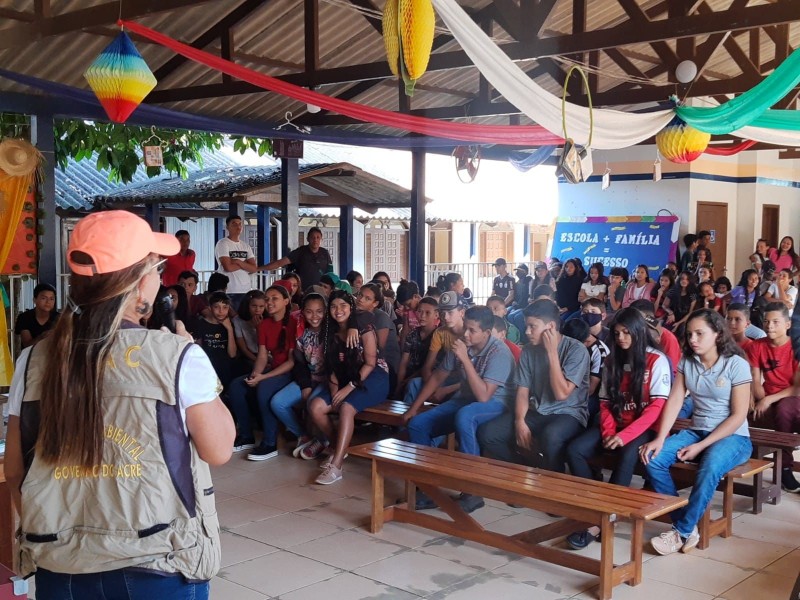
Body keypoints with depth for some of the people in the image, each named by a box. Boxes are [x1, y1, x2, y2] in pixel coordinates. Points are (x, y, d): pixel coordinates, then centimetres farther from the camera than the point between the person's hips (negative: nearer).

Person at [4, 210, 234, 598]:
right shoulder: (177, 356, -15)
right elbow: (218, 449, -5)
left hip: (59, 568, 3)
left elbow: (15, 469, 4)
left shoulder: (35, 361, -4)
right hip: (158, 567, -3)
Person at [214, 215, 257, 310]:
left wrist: (238, 262, -11)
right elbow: (228, 267, -16)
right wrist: (245, 264, -1)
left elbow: (254, 269, 3)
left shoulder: (246, 245, 13)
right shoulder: (222, 244, -4)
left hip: (245, 290, 6)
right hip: (228, 291, -6)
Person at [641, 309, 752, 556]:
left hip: (732, 437, -5)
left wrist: (701, 446, -19)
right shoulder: (687, 362, 3)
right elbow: (674, 401, -4)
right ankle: (685, 525, -12)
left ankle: (682, 532, -21)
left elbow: (738, 415, -14)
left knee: (710, 467, -38)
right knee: (652, 458, -20)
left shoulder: (736, 365, -12)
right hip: (696, 431, 5)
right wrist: (660, 438, -19)